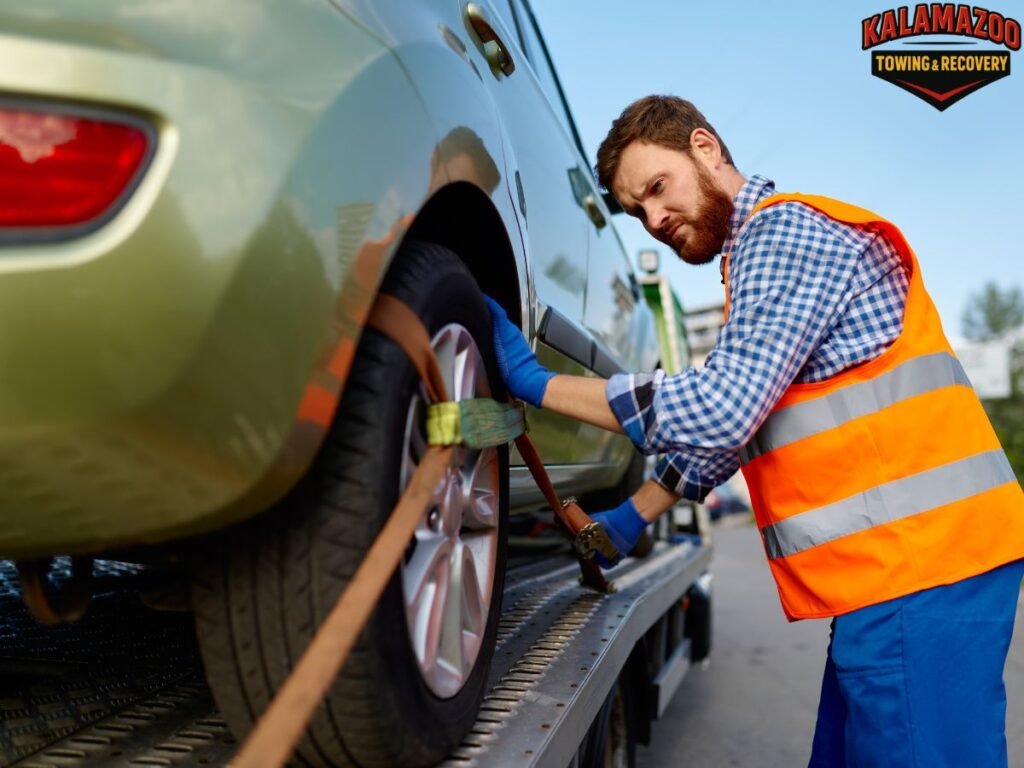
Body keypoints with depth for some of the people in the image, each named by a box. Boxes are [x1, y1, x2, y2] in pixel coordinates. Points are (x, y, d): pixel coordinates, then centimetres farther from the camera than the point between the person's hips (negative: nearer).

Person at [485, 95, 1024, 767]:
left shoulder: (785, 231, -10)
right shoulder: (763, 250, 22)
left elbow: (723, 408, -21)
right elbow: (730, 423, 24)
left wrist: (533, 382, -15)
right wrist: (632, 517, 20)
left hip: (919, 555, -10)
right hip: (890, 563, 10)